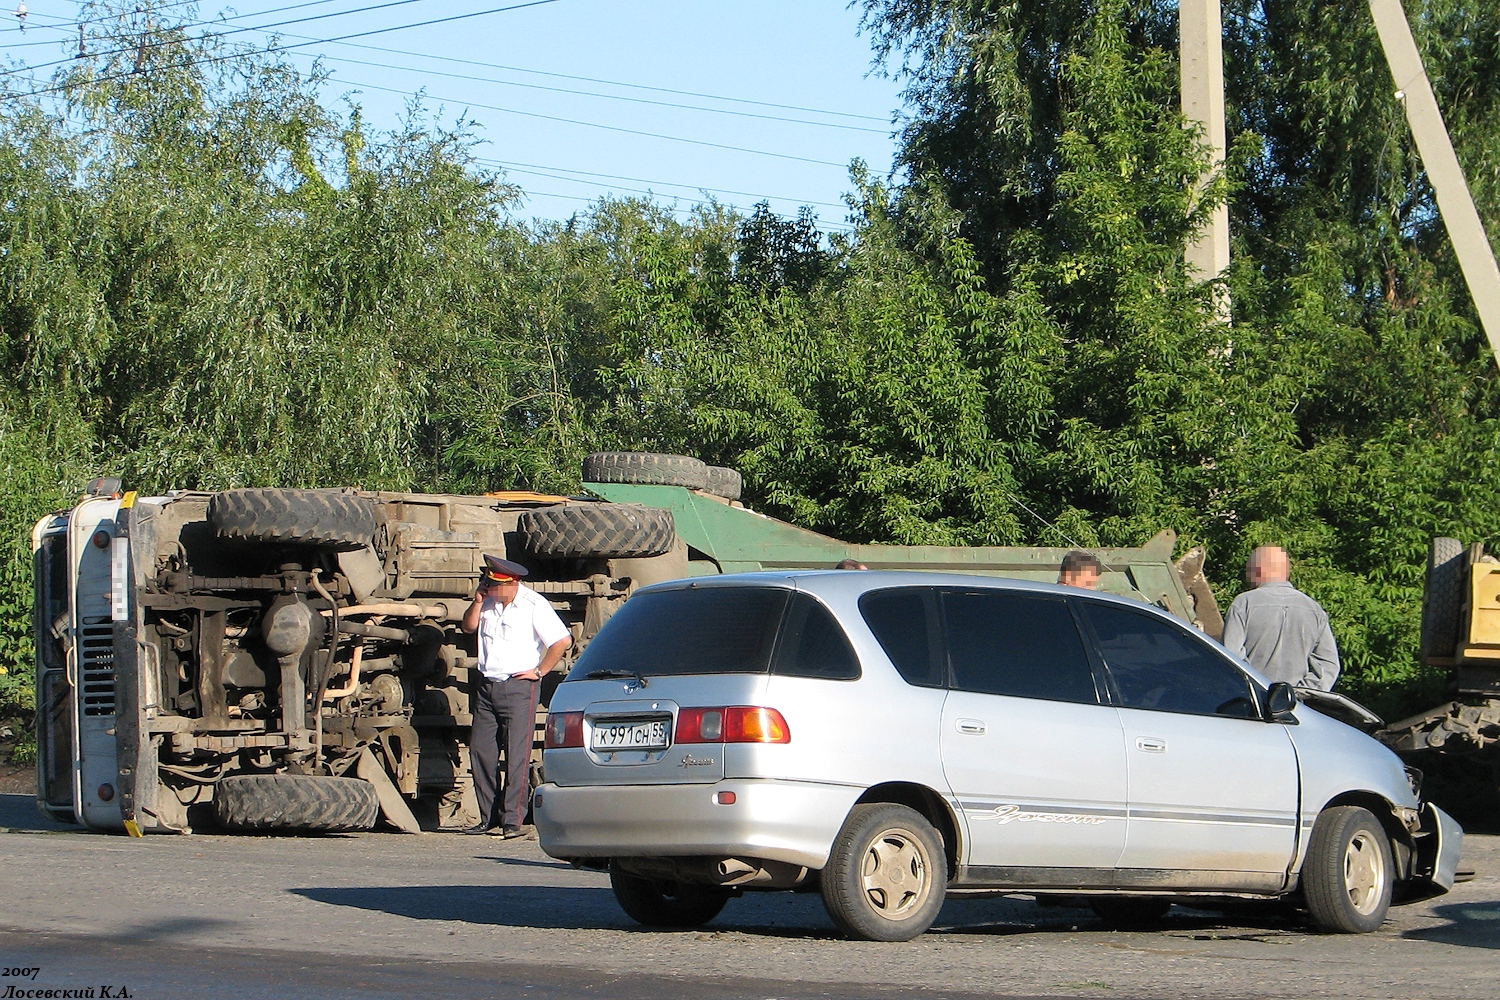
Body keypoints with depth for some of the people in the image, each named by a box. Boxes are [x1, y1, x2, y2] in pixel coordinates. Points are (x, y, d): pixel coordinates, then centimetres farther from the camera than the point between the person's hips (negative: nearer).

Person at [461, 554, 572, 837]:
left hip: (518, 687, -7)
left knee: (517, 755, -8)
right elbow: (469, 626, 14)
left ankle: (513, 821, -9)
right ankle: (488, 818, 16)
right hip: (486, 684, 7)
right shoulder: (489, 601, 9)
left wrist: (539, 671, -10)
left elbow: (562, 640, -15)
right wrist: (478, 602, -3)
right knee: (480, 750, 7)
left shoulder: (534, 605, -12)